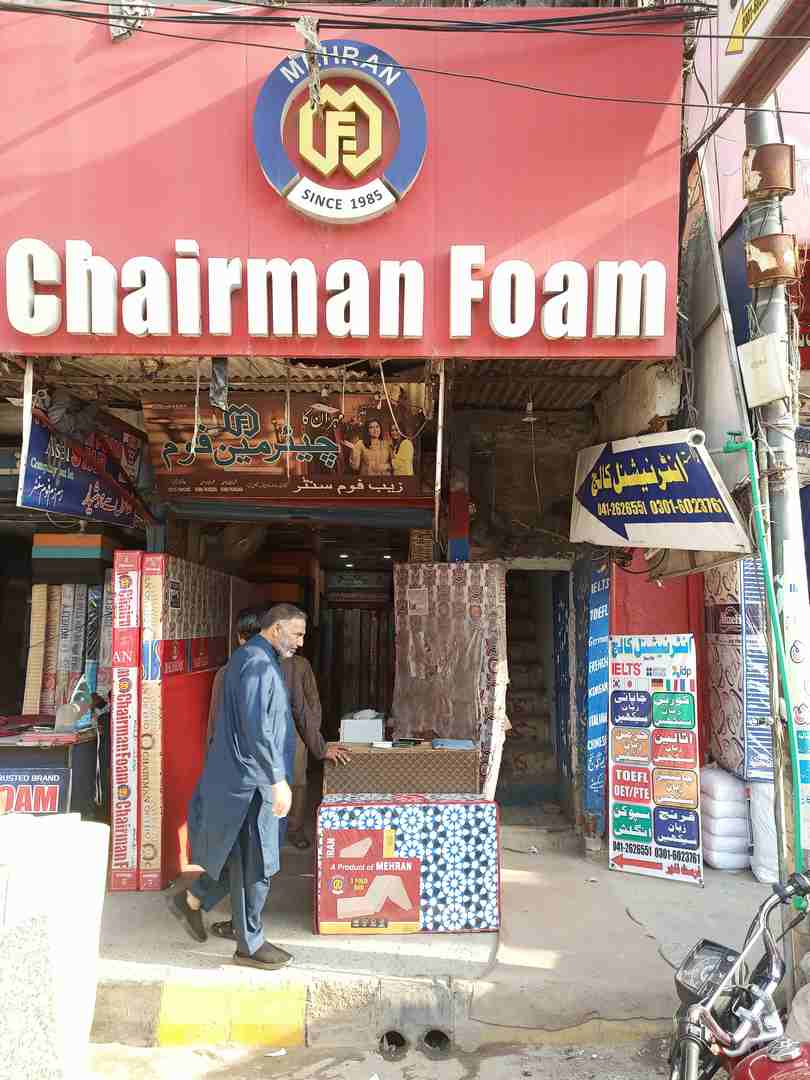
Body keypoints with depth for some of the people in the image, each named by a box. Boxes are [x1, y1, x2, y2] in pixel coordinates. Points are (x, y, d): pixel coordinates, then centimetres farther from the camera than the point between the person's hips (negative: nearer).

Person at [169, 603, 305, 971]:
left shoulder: (249, 658, 14)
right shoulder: (258, 663, -19)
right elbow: (256, 728, -26)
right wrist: (278, 780, -24)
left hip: (239, 776, 10)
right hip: (251, 780, -10)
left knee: (240, 856, 21)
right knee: (255, 862, 1)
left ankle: (191, 900, 33)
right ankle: (249, 945, 14)